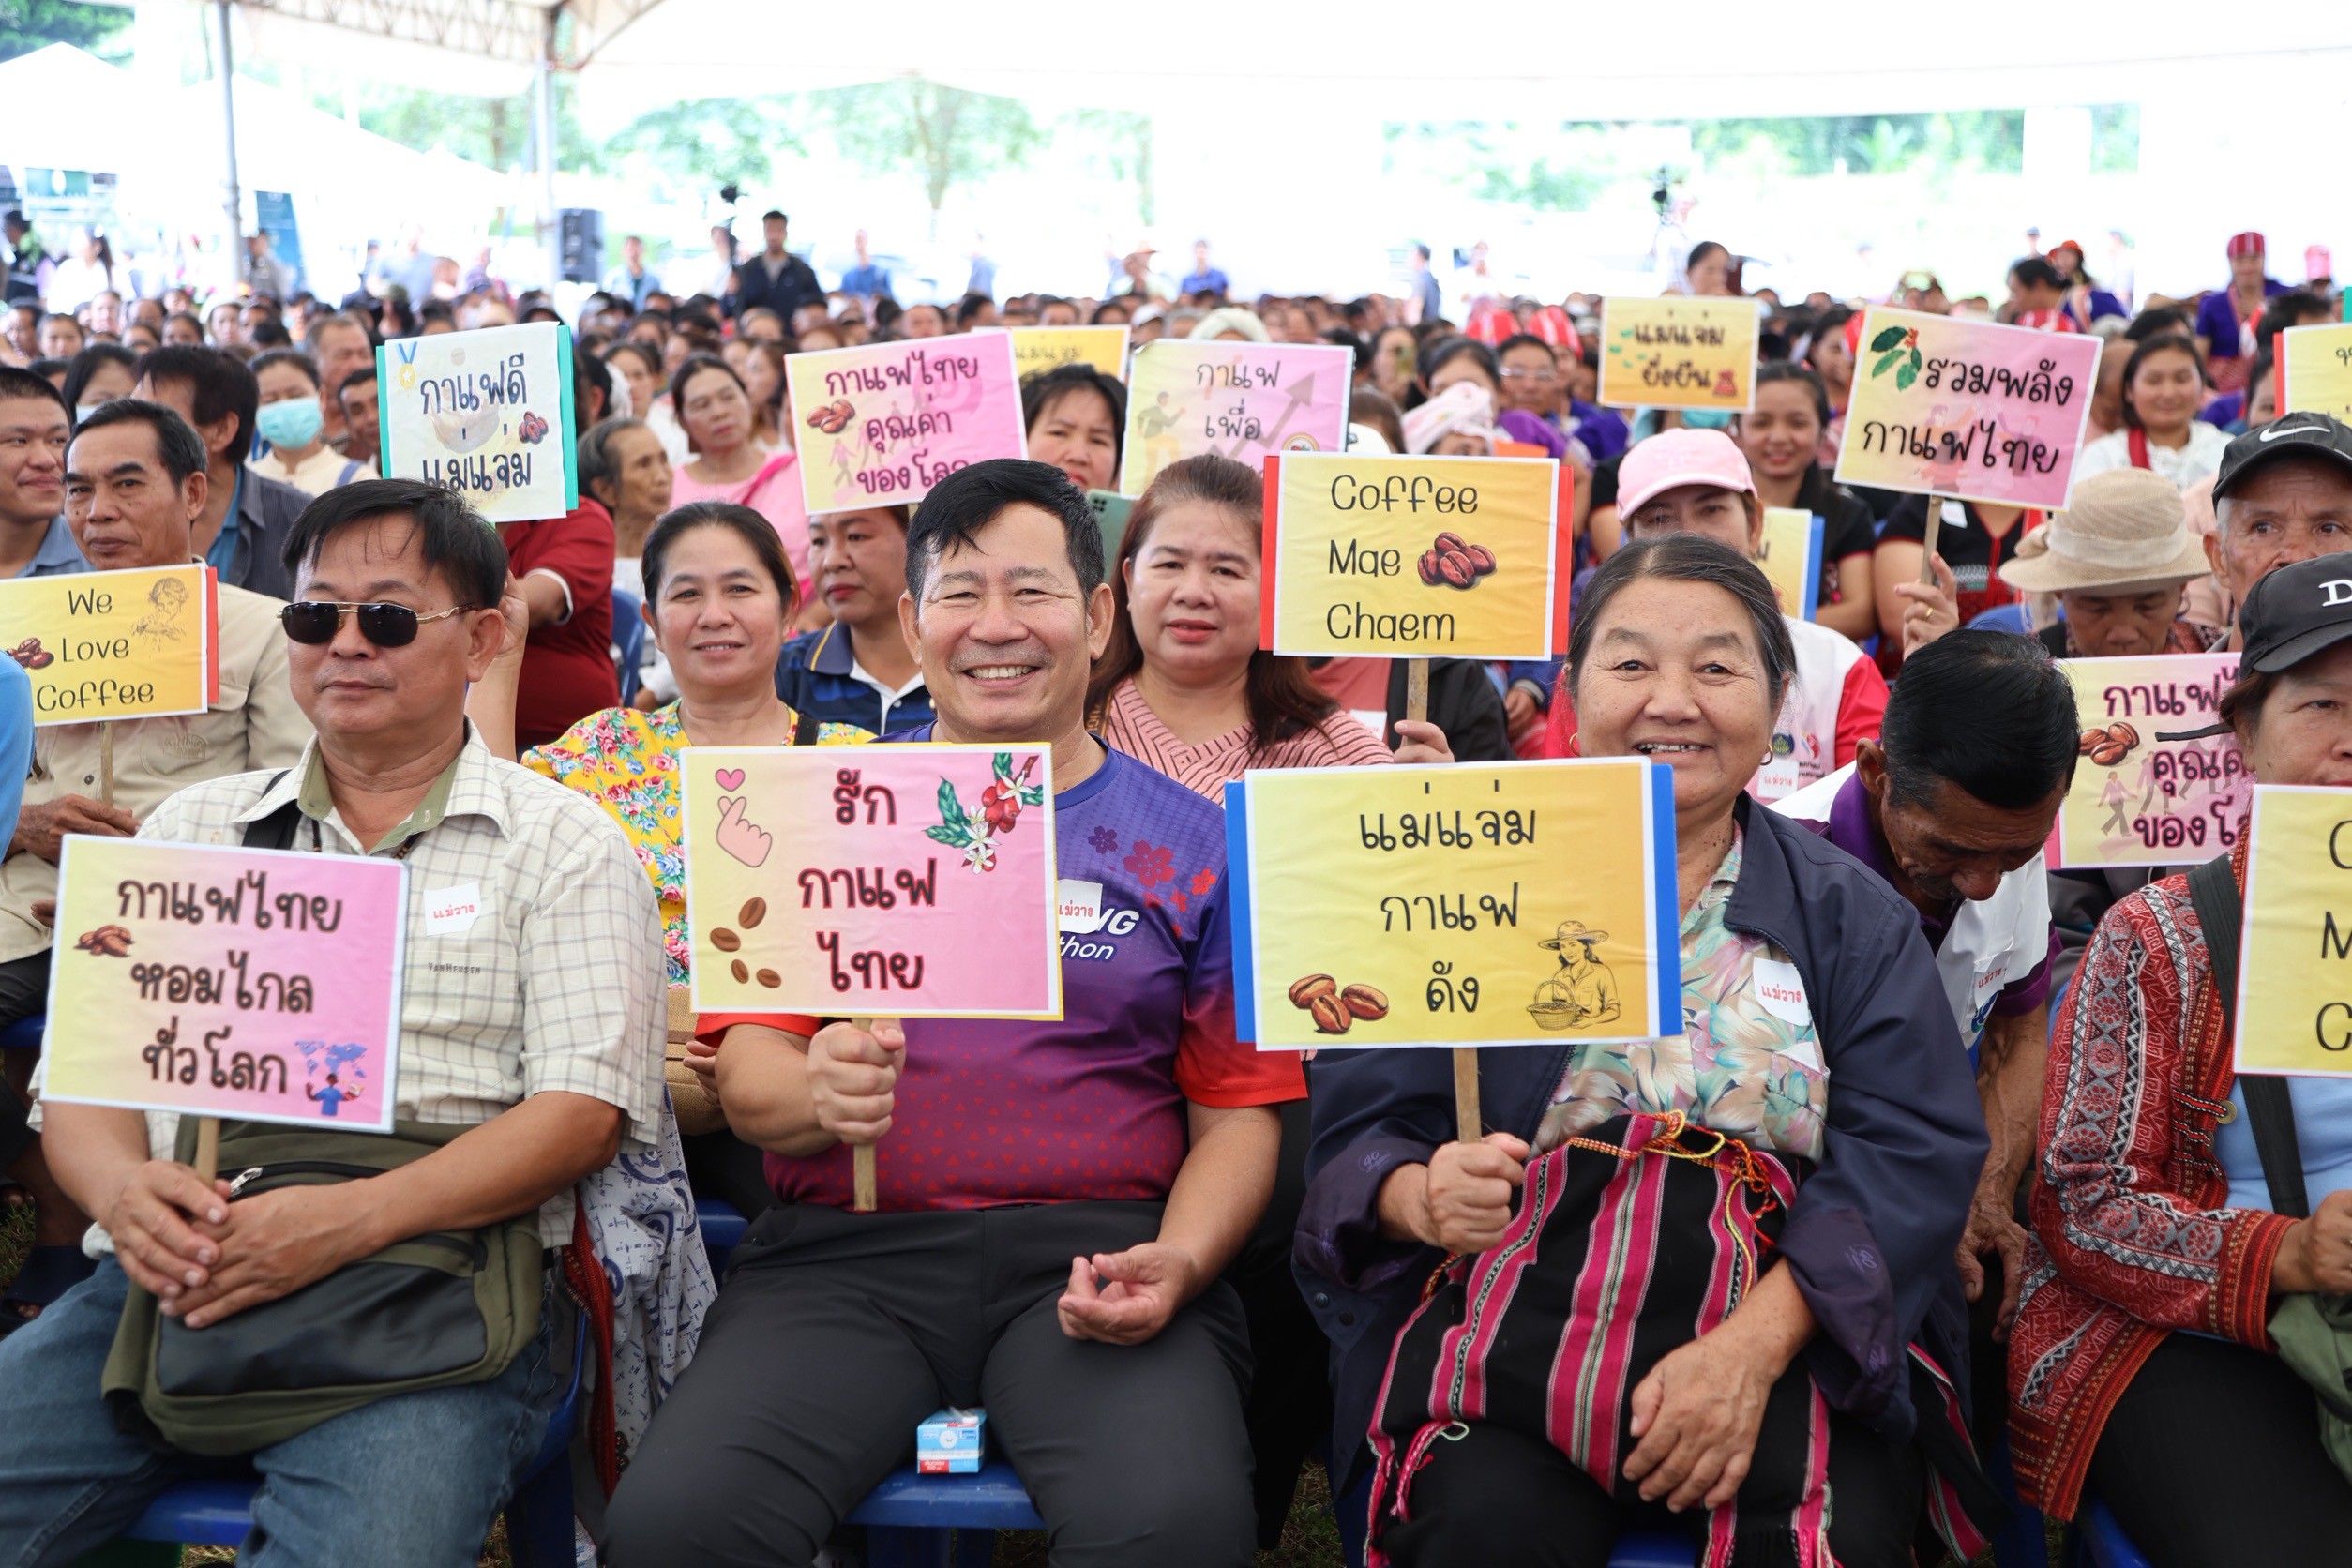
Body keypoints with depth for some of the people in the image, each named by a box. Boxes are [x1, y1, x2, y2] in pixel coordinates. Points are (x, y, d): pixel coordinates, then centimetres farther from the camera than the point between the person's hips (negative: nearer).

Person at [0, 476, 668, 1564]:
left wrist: (348, 1220, -18)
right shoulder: (193, 828, 20)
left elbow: (582, 1111, -4)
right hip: (166, 1279, 4)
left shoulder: (563, 847, 7)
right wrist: (122, 1188, -10)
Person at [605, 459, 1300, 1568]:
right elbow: (745, 1070, 8)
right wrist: (814, 1093, -17)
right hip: (847, 1250, 2)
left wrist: (1178, 1261, -11)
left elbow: (1239, 1109, 9)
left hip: (1092, 1248, -1)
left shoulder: (1190, 843, 10)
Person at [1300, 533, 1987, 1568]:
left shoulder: (1852, 916, 10)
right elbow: (1362, 1128, 3)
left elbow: (1911, 1152, -3)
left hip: (1795, 1332, 1)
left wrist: (1756, 1341, -19)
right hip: (1513, 1342, -1)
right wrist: (1424, 1196, -22)